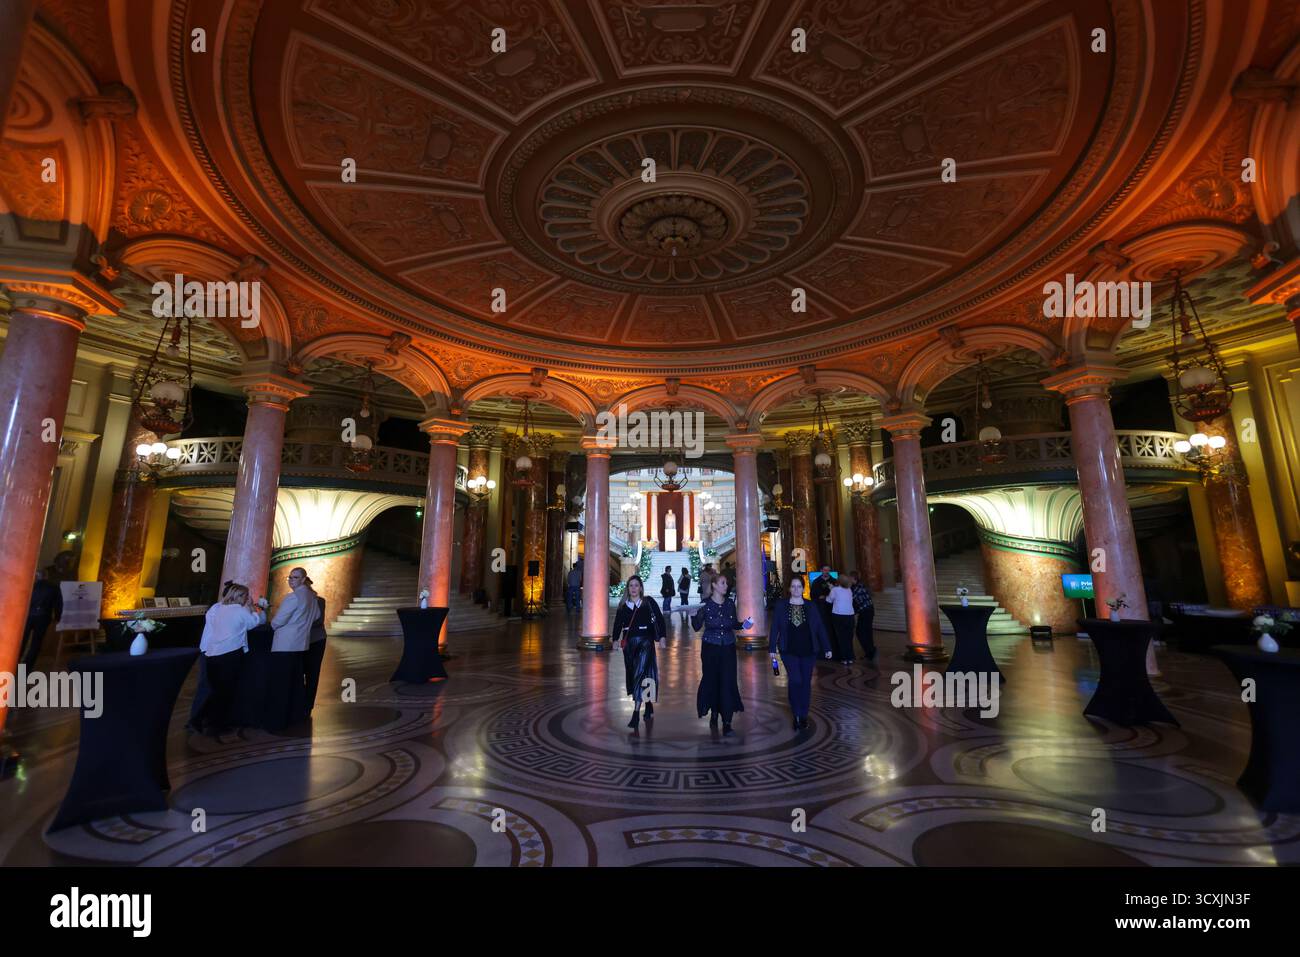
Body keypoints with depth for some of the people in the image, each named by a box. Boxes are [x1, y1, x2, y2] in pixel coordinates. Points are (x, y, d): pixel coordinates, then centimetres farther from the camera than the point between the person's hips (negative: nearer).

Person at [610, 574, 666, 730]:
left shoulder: (648, 602, -2)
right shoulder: (623, 605, 8)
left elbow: (659, 619, 0)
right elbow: (618, 623, 14)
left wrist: (661, 636, -7)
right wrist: (616, 639, 5)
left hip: (645, 642, -4)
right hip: (629, 643, 4)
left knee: (640, 675, -15)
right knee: (633, 676, 10)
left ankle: (636, 714, -14)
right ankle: (649, 706, 28)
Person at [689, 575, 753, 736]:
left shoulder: (730, 603, 2)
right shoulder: (706, 604, -7)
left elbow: (733, 625, 12)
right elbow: (697, 627, -6)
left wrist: (743, 624, -7)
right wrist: (695, 614, -23)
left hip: (728, 647, 2)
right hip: (710, 647, -2)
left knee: (728, 682, -3)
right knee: (712, 680, 7)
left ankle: (727, 722, 1)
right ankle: (714, 713, 29)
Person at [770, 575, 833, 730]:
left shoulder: (810, 607, 2)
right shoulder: (780, 605, -1)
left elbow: (820, 628, 5)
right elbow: (775, 628, 0)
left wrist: (827, 648, 4)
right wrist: (773, 649, -2)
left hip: (808, 651, 2)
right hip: (789, 651, -2)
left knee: (806, 683, 7)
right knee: (795, 681, -13)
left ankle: (803, 716, 22)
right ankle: (796, 715, 4)